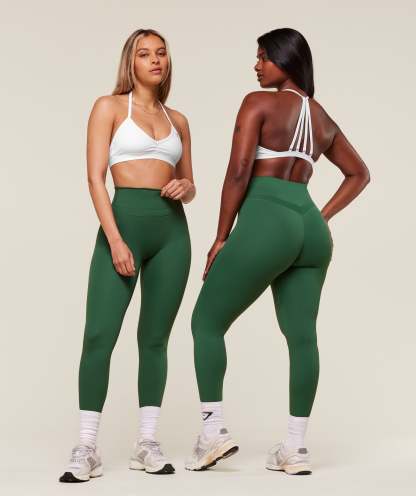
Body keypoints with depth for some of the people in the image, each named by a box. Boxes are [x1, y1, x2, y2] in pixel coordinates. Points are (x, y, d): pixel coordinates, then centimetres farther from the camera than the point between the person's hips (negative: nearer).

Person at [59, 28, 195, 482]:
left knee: (154, 338, 5)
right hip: (124, 220, -4)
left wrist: (184, 188, -4)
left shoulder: (178, 120, 17)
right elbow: (95, 177, -4)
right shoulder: (109, 107, 5)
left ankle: (147, 444, 11)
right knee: (99, 336, -11)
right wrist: (115, 240, -15)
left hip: (172, 229, 4)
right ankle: (86, 449, -6)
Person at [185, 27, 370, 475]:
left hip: (265, 223, -7)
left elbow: (238, 173, -10)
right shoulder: (323, 118, 19)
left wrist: (221, 237, -4)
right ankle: (295, 447, 8)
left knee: (207, 322, 6)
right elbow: (359, 174, 29)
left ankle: (213, 429, 0)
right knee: (301, 335, 6)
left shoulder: (258, 103, -3)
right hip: (310, 227, 7)